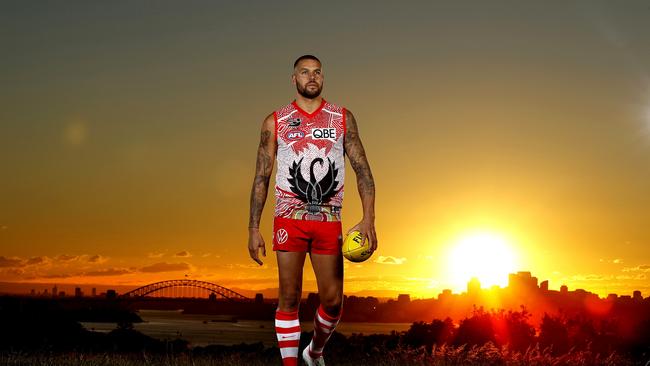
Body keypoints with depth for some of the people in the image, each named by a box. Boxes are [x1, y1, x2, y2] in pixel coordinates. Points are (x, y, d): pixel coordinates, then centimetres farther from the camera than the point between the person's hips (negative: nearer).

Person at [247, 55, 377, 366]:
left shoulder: (343, 118, 9)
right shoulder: (275, 122, 7)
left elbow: (362, 168, 5)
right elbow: (261, 177, 6)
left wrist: (368, 218, -8)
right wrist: (253, 229, -1)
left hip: (329, 220, 1)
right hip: (289, 218, -1)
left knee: (333, 301, 1)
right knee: (289, 298, -3)